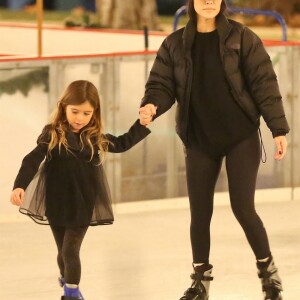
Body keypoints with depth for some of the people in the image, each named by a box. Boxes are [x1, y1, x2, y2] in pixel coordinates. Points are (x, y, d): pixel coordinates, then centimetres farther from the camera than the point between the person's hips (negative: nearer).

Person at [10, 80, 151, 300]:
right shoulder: (52, 136, -11)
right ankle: (67, 279, 42)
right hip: (56, 205, 0)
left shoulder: (96, 139, -2)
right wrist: (19, 186, -31)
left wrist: (142, 124, 3)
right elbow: (32, 161, -17)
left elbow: (123, 144, 14)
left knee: (71, 250, -9)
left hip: (83, 205, 0)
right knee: (63, 251, 14)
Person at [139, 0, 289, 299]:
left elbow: (264, 84, -6)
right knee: (200, 211, 5)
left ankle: (268, 272, 14)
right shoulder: (175, 44, 2)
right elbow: (162, 85, 1)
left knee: (243, 207, -6)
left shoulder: (241, 38, -5)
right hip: (199, 139, 3)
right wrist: (152, 106, -23)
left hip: (241, 137, -2)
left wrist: (278, 129, -9)